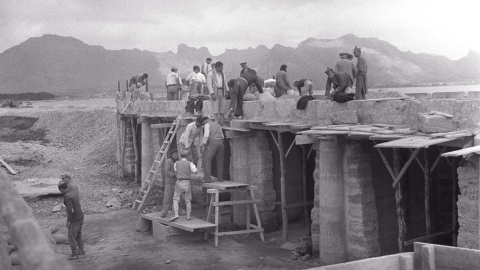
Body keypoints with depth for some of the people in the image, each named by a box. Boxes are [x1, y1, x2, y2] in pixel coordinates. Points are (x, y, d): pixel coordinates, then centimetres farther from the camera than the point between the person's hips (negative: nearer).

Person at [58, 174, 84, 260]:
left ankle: (74, 254, 12)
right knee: (78, 235, 23)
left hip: (74, 219, -9)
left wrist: (68, 221, -19)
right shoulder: (74, 189, -1)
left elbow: (71, 210, -27)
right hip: (80, 216, 9)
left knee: (71, 237, 5)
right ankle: (81, 250, 34)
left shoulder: (67, 196, -24)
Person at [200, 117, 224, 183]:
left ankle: (208, 178, -9)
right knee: (219, 161, 18)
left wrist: (203, 146, -11)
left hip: (213, 143, -6)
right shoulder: (218, 125, 25)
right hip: (221, 143, 6)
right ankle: (220, 178, 18)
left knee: (207, 160, -1)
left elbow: (206, 135, -12)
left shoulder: (207, 124, 3)